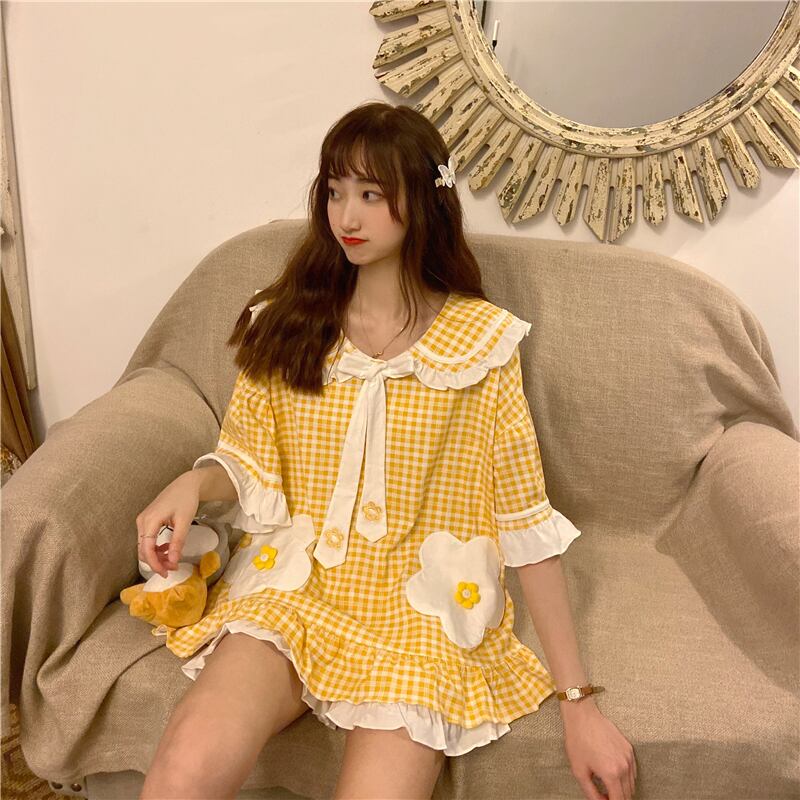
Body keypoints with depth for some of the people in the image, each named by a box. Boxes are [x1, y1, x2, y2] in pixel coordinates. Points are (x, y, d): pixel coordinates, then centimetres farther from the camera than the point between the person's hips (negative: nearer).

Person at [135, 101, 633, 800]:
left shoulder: (482, 340, -3)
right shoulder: (285, 324, 4)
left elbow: (528, 521, -3)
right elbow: (247, 462, 10)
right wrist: (194, 483, -14)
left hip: (420, 604, 0)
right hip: (292, 584, 1)